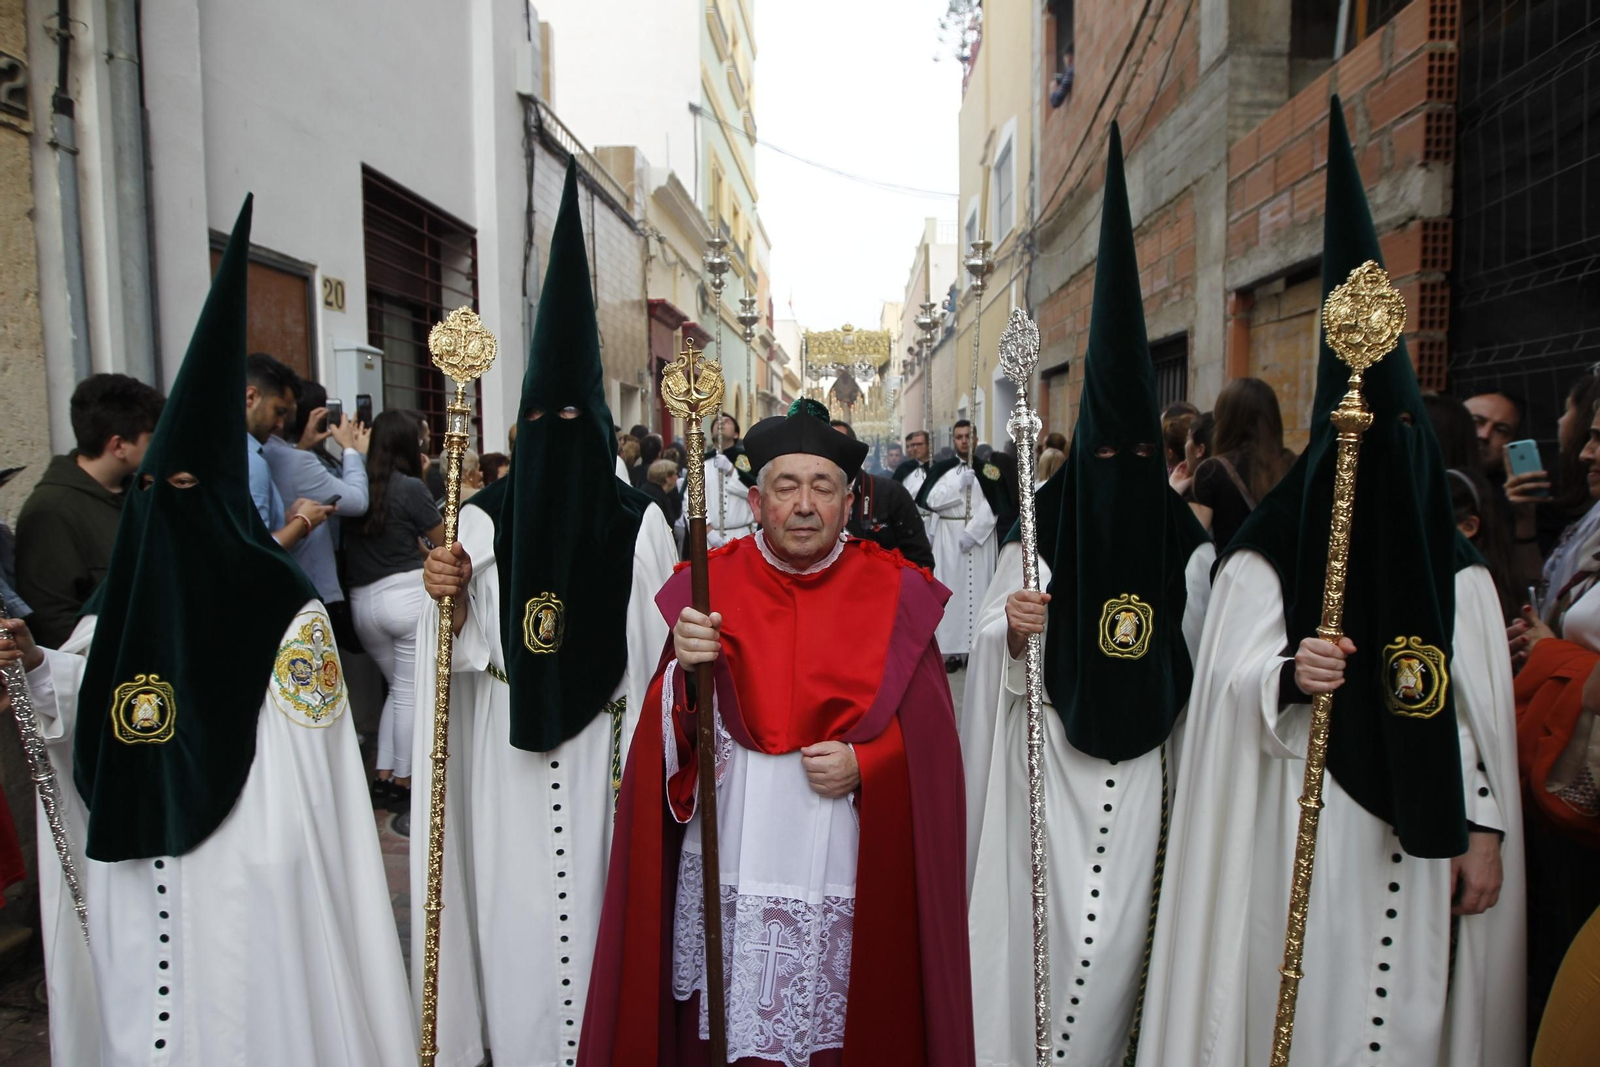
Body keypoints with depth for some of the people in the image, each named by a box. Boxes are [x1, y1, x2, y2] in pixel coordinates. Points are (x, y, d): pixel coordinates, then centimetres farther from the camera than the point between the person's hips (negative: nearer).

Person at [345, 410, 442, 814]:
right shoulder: (410, 487, -9)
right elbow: (443, 537, 1)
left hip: (362, 602, 6)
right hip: (407, 595, -6)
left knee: (399, 688, 20)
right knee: (412, 693, 4)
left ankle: (384, 776, 20)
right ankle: (403, 784, 11)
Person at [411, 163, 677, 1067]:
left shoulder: (641, 523, -2)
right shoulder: (480, 522, 0)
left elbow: (662, 649, -1)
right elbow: (470, 653, -1)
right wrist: (447, 601, -18)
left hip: (605, 753, -1)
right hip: (509, 756, 1)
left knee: (600, 894, 7)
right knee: (514, 904, 8)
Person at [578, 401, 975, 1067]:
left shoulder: (893, 594, -2)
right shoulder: (710, 586, 0)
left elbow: (926, 732, 1)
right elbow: (666, 738, -2)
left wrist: (865, 763, -16)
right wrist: (685, 668, -21)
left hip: (847, 872, 0)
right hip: (728, 867, 1)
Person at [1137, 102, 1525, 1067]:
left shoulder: (1461, 574, 6)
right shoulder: (1266, 557, -5)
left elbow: (1484, 714, 7)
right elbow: (1224, 685, -9)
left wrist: (1485, 831, 3)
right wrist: (1285, 676, -28)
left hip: (1420, 840, 3)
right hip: (1297, 834, -3)